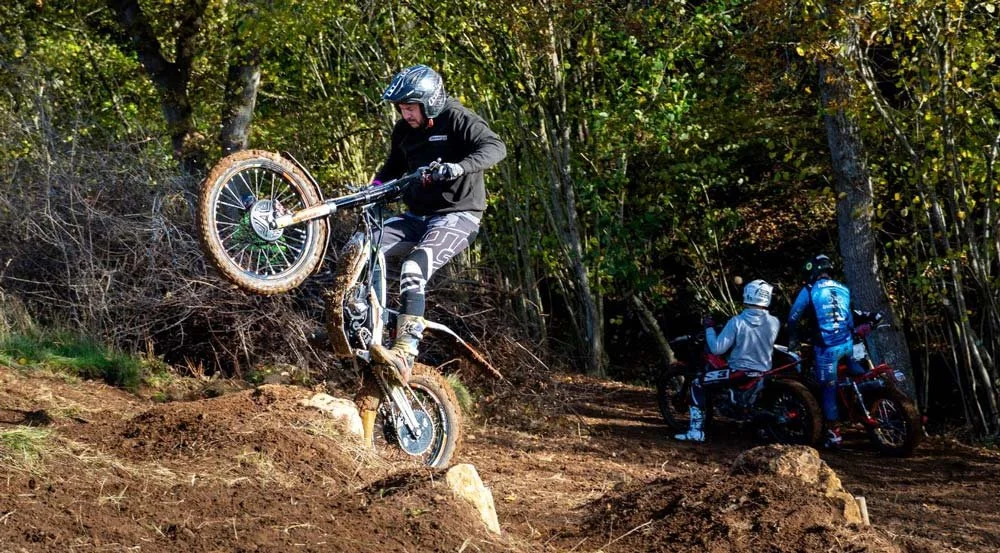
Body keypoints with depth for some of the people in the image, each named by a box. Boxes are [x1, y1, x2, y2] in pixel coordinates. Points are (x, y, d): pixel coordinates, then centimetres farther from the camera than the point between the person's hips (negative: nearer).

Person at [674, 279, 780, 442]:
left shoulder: (737, 322, -16)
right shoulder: (774, 322, -4)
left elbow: (717, 348, -16)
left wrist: (709, 328, -2)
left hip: (740, 373, -5)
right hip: (764, 374, 5)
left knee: (697, 384, 6)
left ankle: (696, 431, -2)